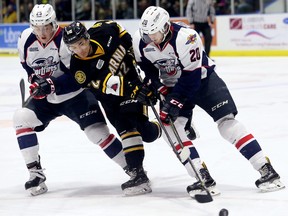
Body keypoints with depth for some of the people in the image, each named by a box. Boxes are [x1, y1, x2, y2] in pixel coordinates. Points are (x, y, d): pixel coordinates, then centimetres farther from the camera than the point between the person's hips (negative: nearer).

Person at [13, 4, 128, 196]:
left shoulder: (65, 40, -25)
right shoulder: (26, 39, -7)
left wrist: (52, 85, -33)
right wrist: (35, 80, 0)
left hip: (75, 95, -5)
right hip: (45, 97, 5)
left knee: (97, 132, -14)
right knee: (22, 118, -16)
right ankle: (35, 173, -10)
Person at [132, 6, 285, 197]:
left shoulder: (185, 38, -32)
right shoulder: (140, 41, -15)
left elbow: (191, 76, -29)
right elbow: (146, 65, 5)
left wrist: (175, 102, -31)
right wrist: (149, 85, -8)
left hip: (202, 78, -5)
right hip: (172, 84, 5)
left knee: (226, 121, -14)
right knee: (169, 124, -15)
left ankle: (266, 170, -12)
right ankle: (203, 177, -16)